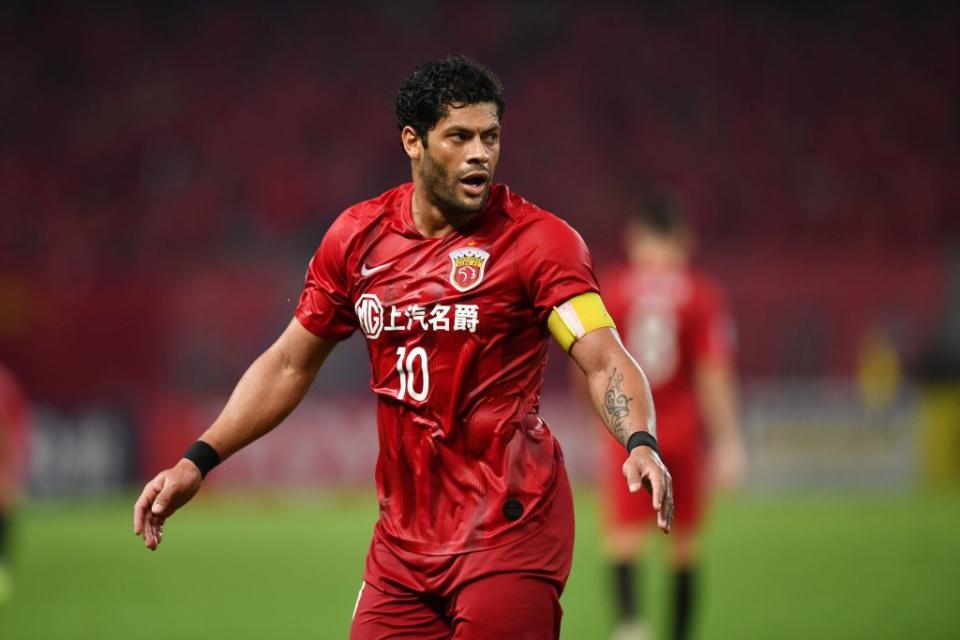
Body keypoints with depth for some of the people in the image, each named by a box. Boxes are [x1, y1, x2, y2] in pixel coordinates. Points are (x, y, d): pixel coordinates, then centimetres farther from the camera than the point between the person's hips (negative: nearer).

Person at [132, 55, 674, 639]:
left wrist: (640, 444, -35)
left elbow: (605, 362, -15)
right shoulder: (358, 237, 6)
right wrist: (197, 462, 10)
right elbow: (289, 365, 16)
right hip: (404, 538, 5)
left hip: (509, 531, -5)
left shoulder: (537, 239, -7)